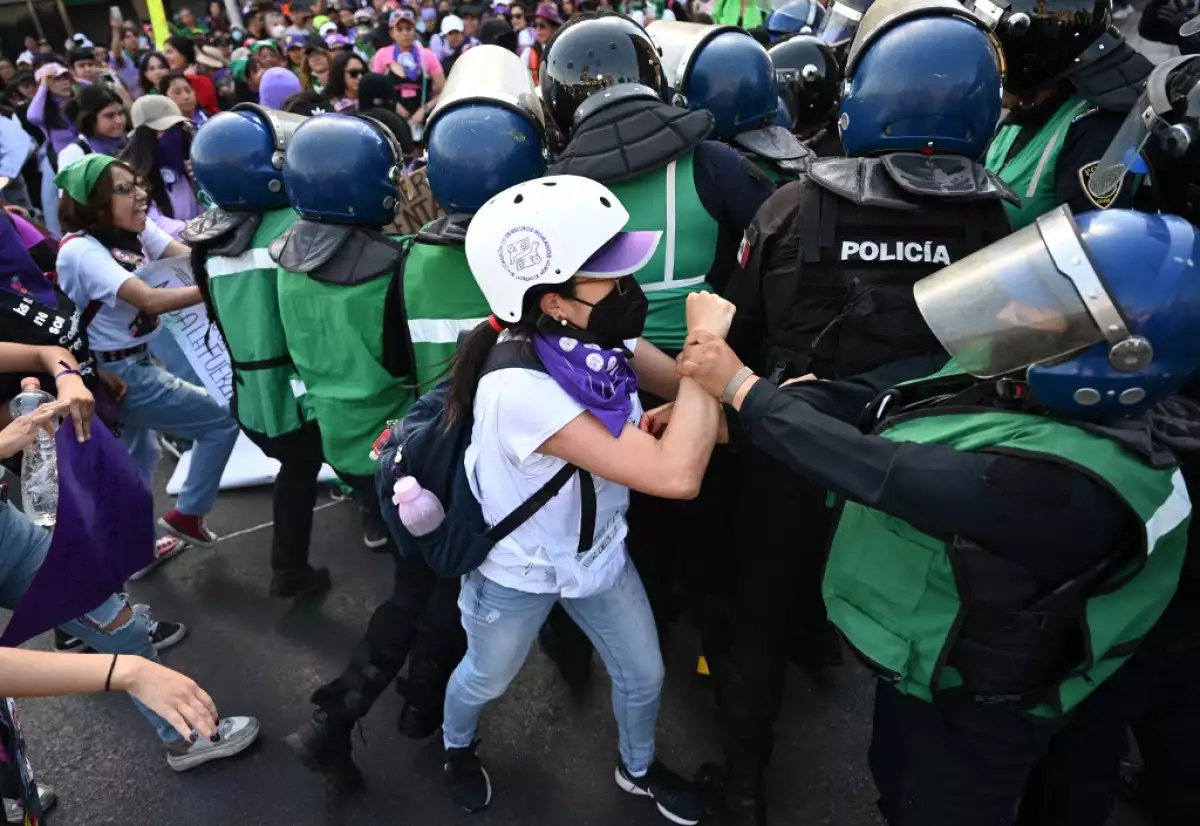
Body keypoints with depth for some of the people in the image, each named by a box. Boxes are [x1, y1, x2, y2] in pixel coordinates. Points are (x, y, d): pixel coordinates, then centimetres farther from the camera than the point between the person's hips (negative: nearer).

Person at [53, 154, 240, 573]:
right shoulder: (81, 250, -24)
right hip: (114, 373, -9)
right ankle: (186, 515, 11)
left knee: (137, 457, 22)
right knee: (223, 419, -4)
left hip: (133, 364, 9)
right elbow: (150, 300, -36)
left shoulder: (136, 229, 0)